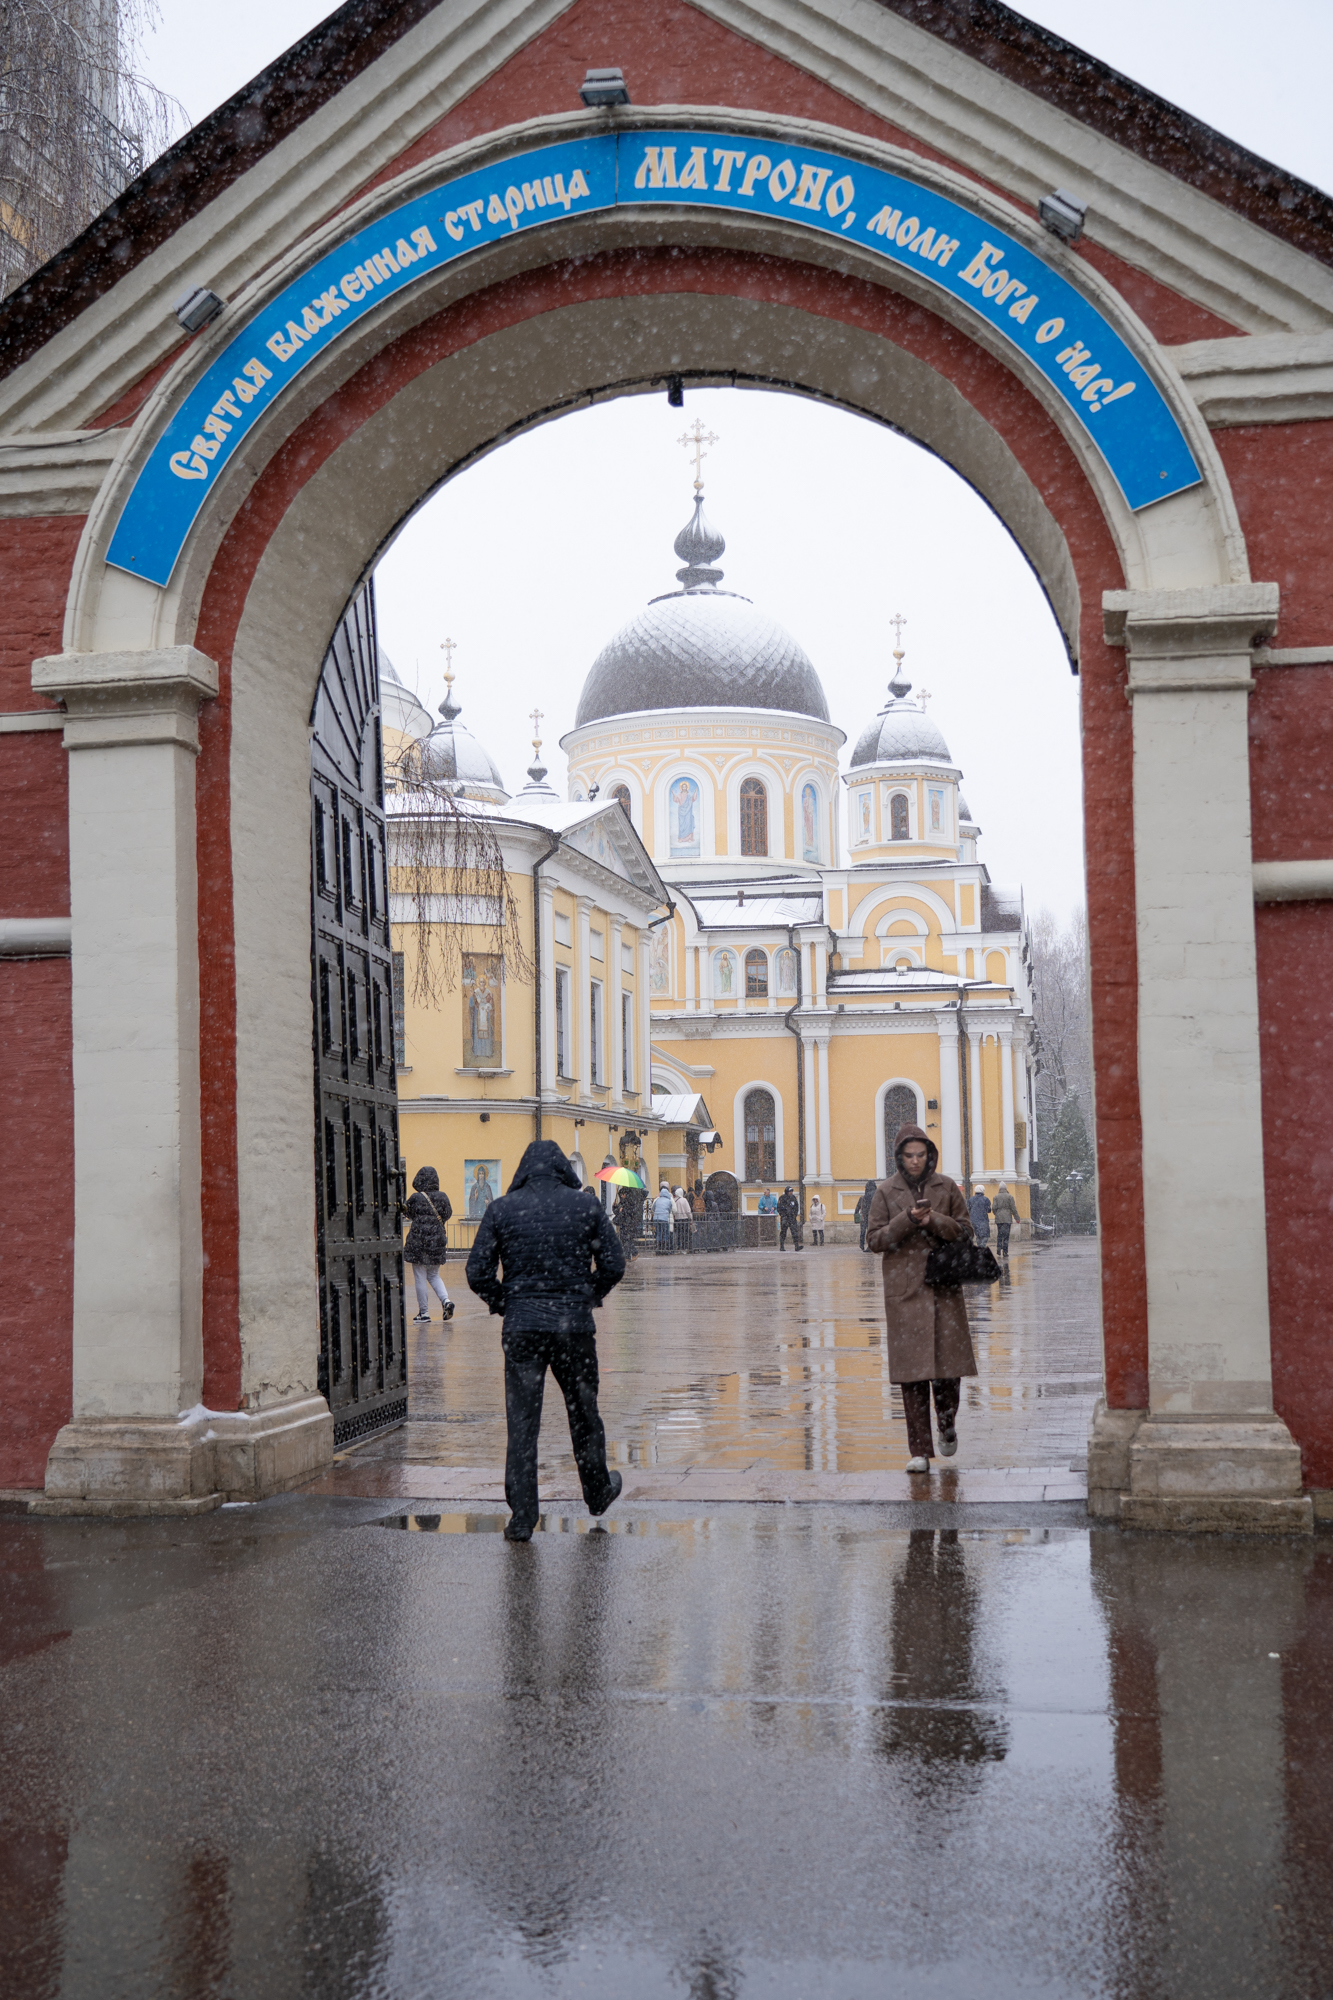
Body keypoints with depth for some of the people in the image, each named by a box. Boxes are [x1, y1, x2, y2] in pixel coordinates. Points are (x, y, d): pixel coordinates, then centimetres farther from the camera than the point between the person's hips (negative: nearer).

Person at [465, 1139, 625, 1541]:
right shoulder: (586, 1205, 1)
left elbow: (478, 1272, -3)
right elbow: (613, 1264, 1)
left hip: (521, 1327, -1)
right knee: (583, 1413, 18)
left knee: (521, 1422, 2)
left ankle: (521, 1518, 1)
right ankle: (598, 1491, 35)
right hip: (575, 1325, 1)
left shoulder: (502, 1209, 0)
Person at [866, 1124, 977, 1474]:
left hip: (944, 1287, 1)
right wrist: (908, 1220, -13)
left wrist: (934, 1221, -11)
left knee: (949, 1364, -2)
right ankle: (920, 1451, 2)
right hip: (904, 1291, -1)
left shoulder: (947, 1187, 7)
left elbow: (965, 1231, 6)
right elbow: (874, 1240, 0)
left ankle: (947, 1425, 28)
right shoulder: (886, 1192, 4)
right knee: (912, 1368, -4)